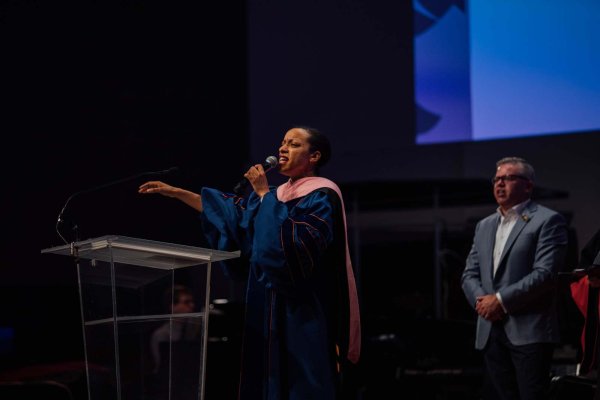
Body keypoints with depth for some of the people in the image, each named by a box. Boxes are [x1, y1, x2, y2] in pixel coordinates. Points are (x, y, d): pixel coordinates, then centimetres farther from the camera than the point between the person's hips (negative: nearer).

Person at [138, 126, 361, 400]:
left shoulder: (322, 197, -9)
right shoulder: (279, 195, 16)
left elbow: (299, 241, -23)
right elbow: (235, 212, 17)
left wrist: (265, 195, -17)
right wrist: (176, 192, 13)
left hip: (306, 311, -8)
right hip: (274, 308, 8)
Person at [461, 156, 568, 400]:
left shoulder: (547, 221, -3)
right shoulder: (484, 226, 20)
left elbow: (545, 273, -13)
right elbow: (470, 274, 17)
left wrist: (501, 300, -15)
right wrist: (480, 300, -5)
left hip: (529, 331, -6)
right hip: (491, 332, 7)